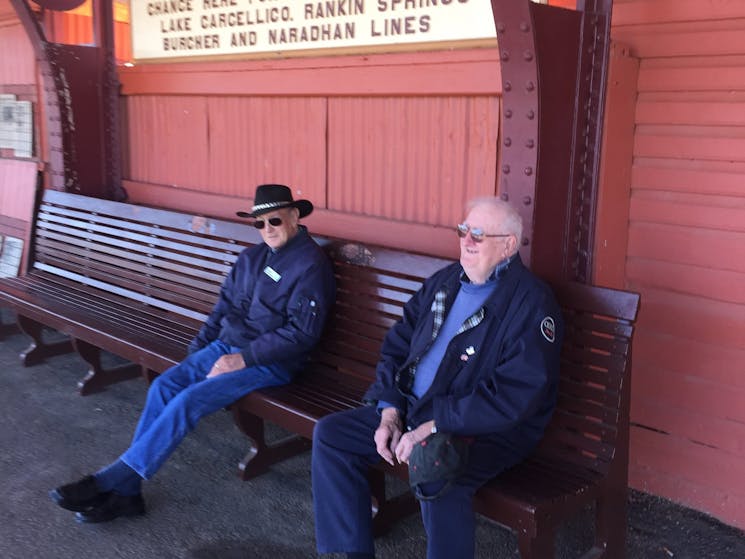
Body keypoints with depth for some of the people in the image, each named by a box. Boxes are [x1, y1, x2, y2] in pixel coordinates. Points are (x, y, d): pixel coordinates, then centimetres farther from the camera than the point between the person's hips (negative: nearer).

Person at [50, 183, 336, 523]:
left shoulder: (310, 265, -12)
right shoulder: (251, 257, 12)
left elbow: (301, 333, -17)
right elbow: (224, 307, 19)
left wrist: (243, 359, -18)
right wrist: (197, 348, 6)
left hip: (269, 362, -7)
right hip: (226, 346, 7)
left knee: (189, 401, -23)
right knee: (163, 386, -13)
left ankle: (109, 481, -15)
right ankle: (124, 492, -10)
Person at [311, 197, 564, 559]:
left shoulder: (530, 302, -14)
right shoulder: (444, 281, 10)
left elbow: (514, 396, -23)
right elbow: (396, 345, 13)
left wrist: (433, 427, -23)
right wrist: (389, 412, -1)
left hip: (489, 430, -7)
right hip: (411, 409, 8)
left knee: (437, 480, -37)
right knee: (330, 434, 0)